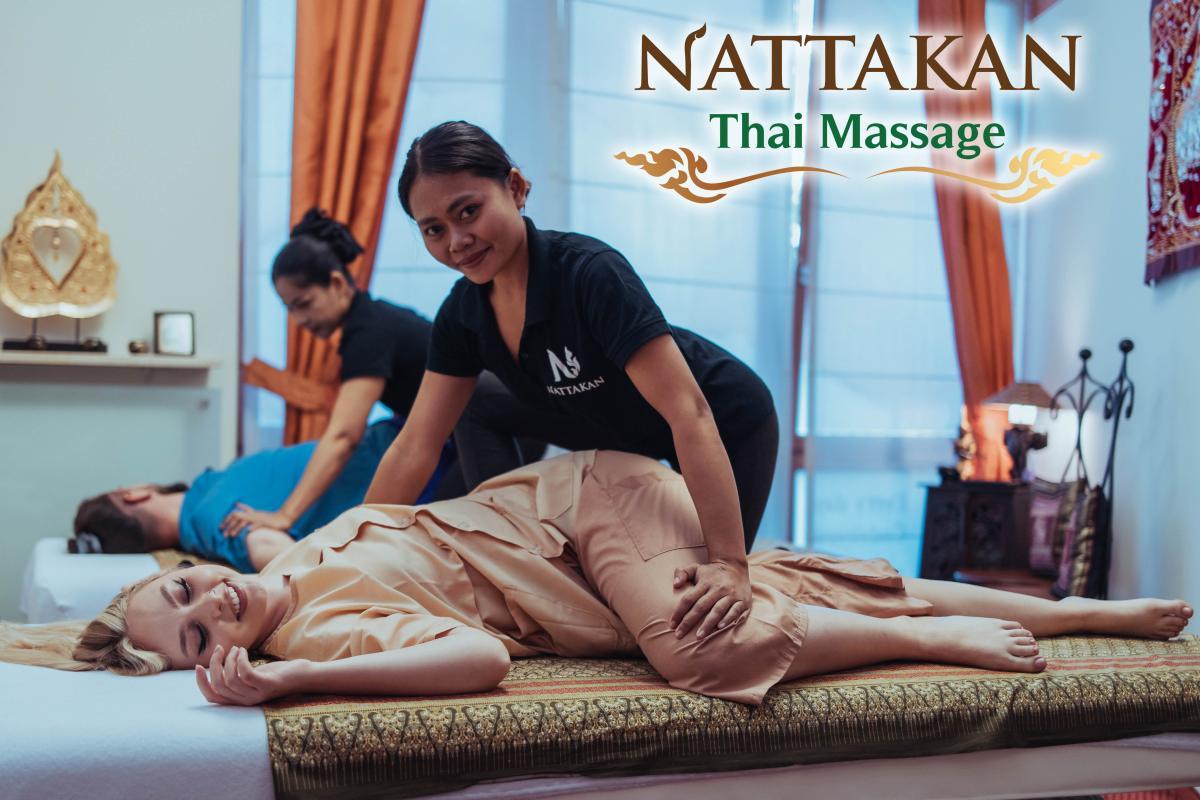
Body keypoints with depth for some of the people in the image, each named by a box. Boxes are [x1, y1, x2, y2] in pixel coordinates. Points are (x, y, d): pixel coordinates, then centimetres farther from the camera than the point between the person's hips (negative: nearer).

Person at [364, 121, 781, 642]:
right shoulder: (462, 314, -14)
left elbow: (688, 412, -41)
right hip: (623, 433, 6)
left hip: (727, 427, -6)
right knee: (481, 419, 1)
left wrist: (729, 564, -48)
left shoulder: (589, 273, -35)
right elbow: (416, 447, -8)